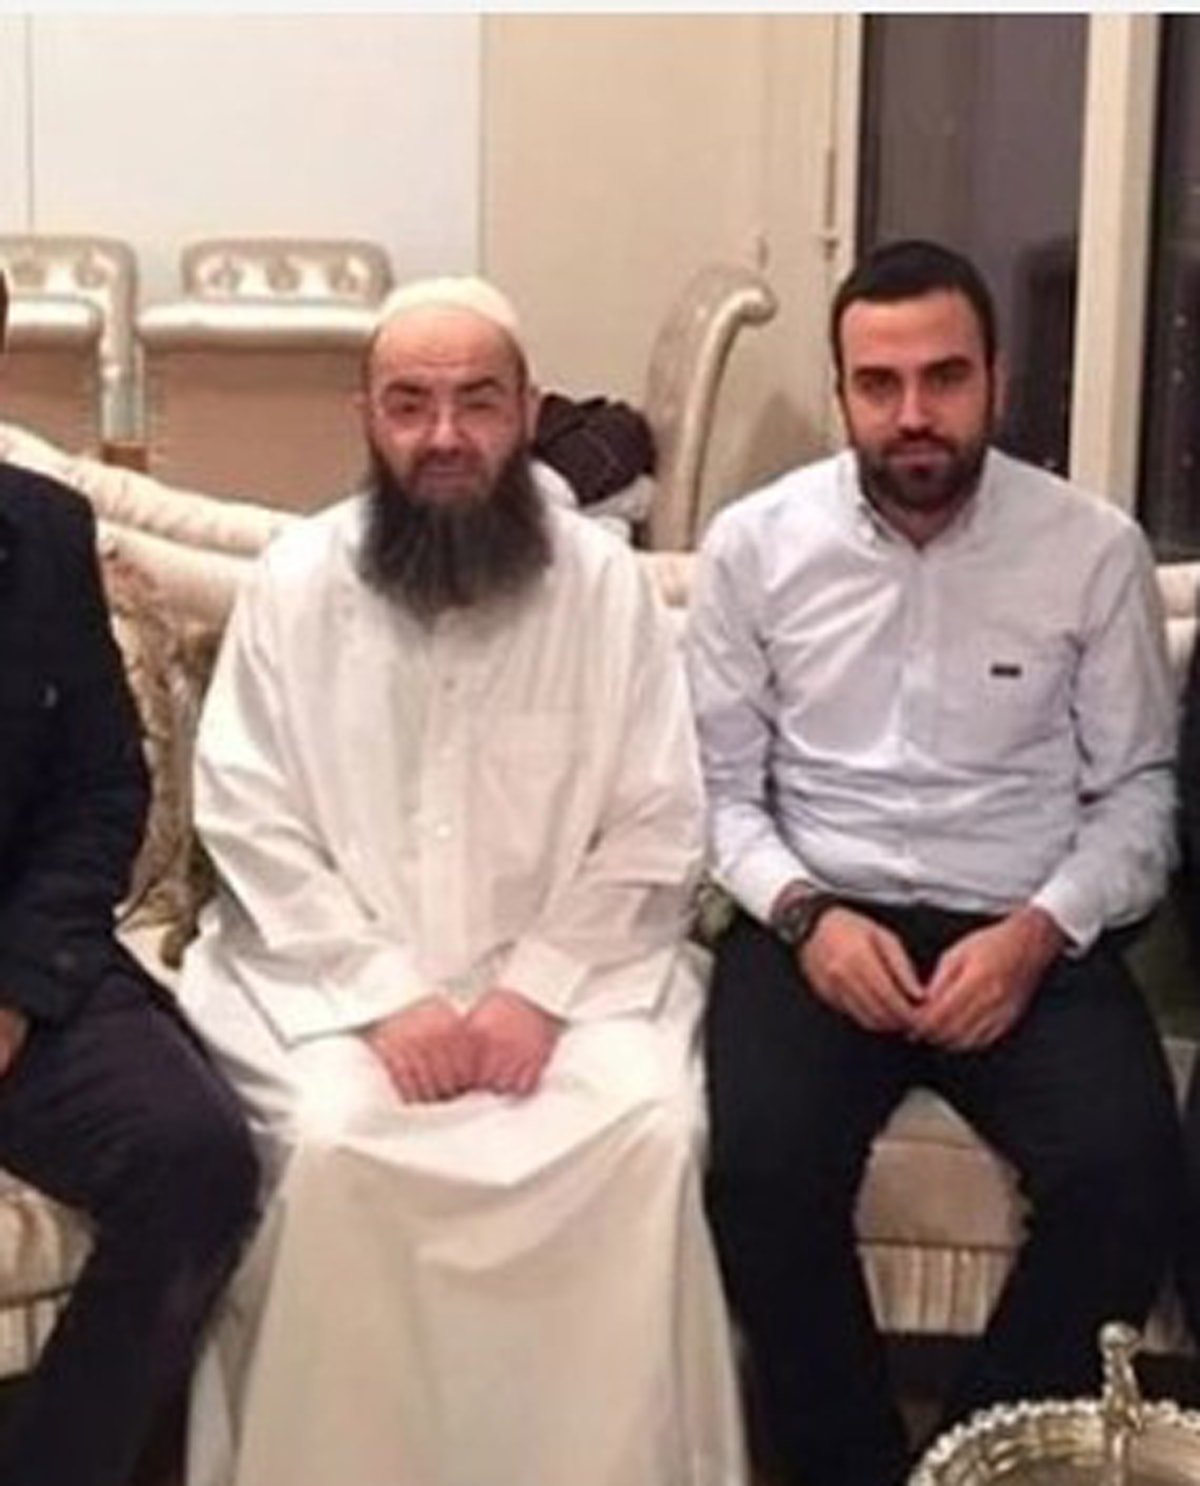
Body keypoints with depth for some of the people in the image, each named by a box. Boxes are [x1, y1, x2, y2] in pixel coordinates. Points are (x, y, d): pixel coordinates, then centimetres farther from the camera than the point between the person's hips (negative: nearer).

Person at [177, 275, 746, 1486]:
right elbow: (251, 828, -5)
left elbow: (655, 829, -2)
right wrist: (384, 998, -15)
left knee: (649, 1127, -26)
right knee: (332, 1140, -29)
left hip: (565, 970, 1)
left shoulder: (607, 583, 0)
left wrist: (540, 990, -14)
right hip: (335, 970, 0)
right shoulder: (292, 582, 0)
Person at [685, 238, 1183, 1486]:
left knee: (1126, 1178, -26)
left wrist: (1038, 931, -12)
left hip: (1025, 933, 0)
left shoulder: (1093, 549, 0)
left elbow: (1137, 789, 4)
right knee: (759, 1170, -28)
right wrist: (803, 913, -13)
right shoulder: (754, 544, 2)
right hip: (819, 921, 0)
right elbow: (718, 784, 5)